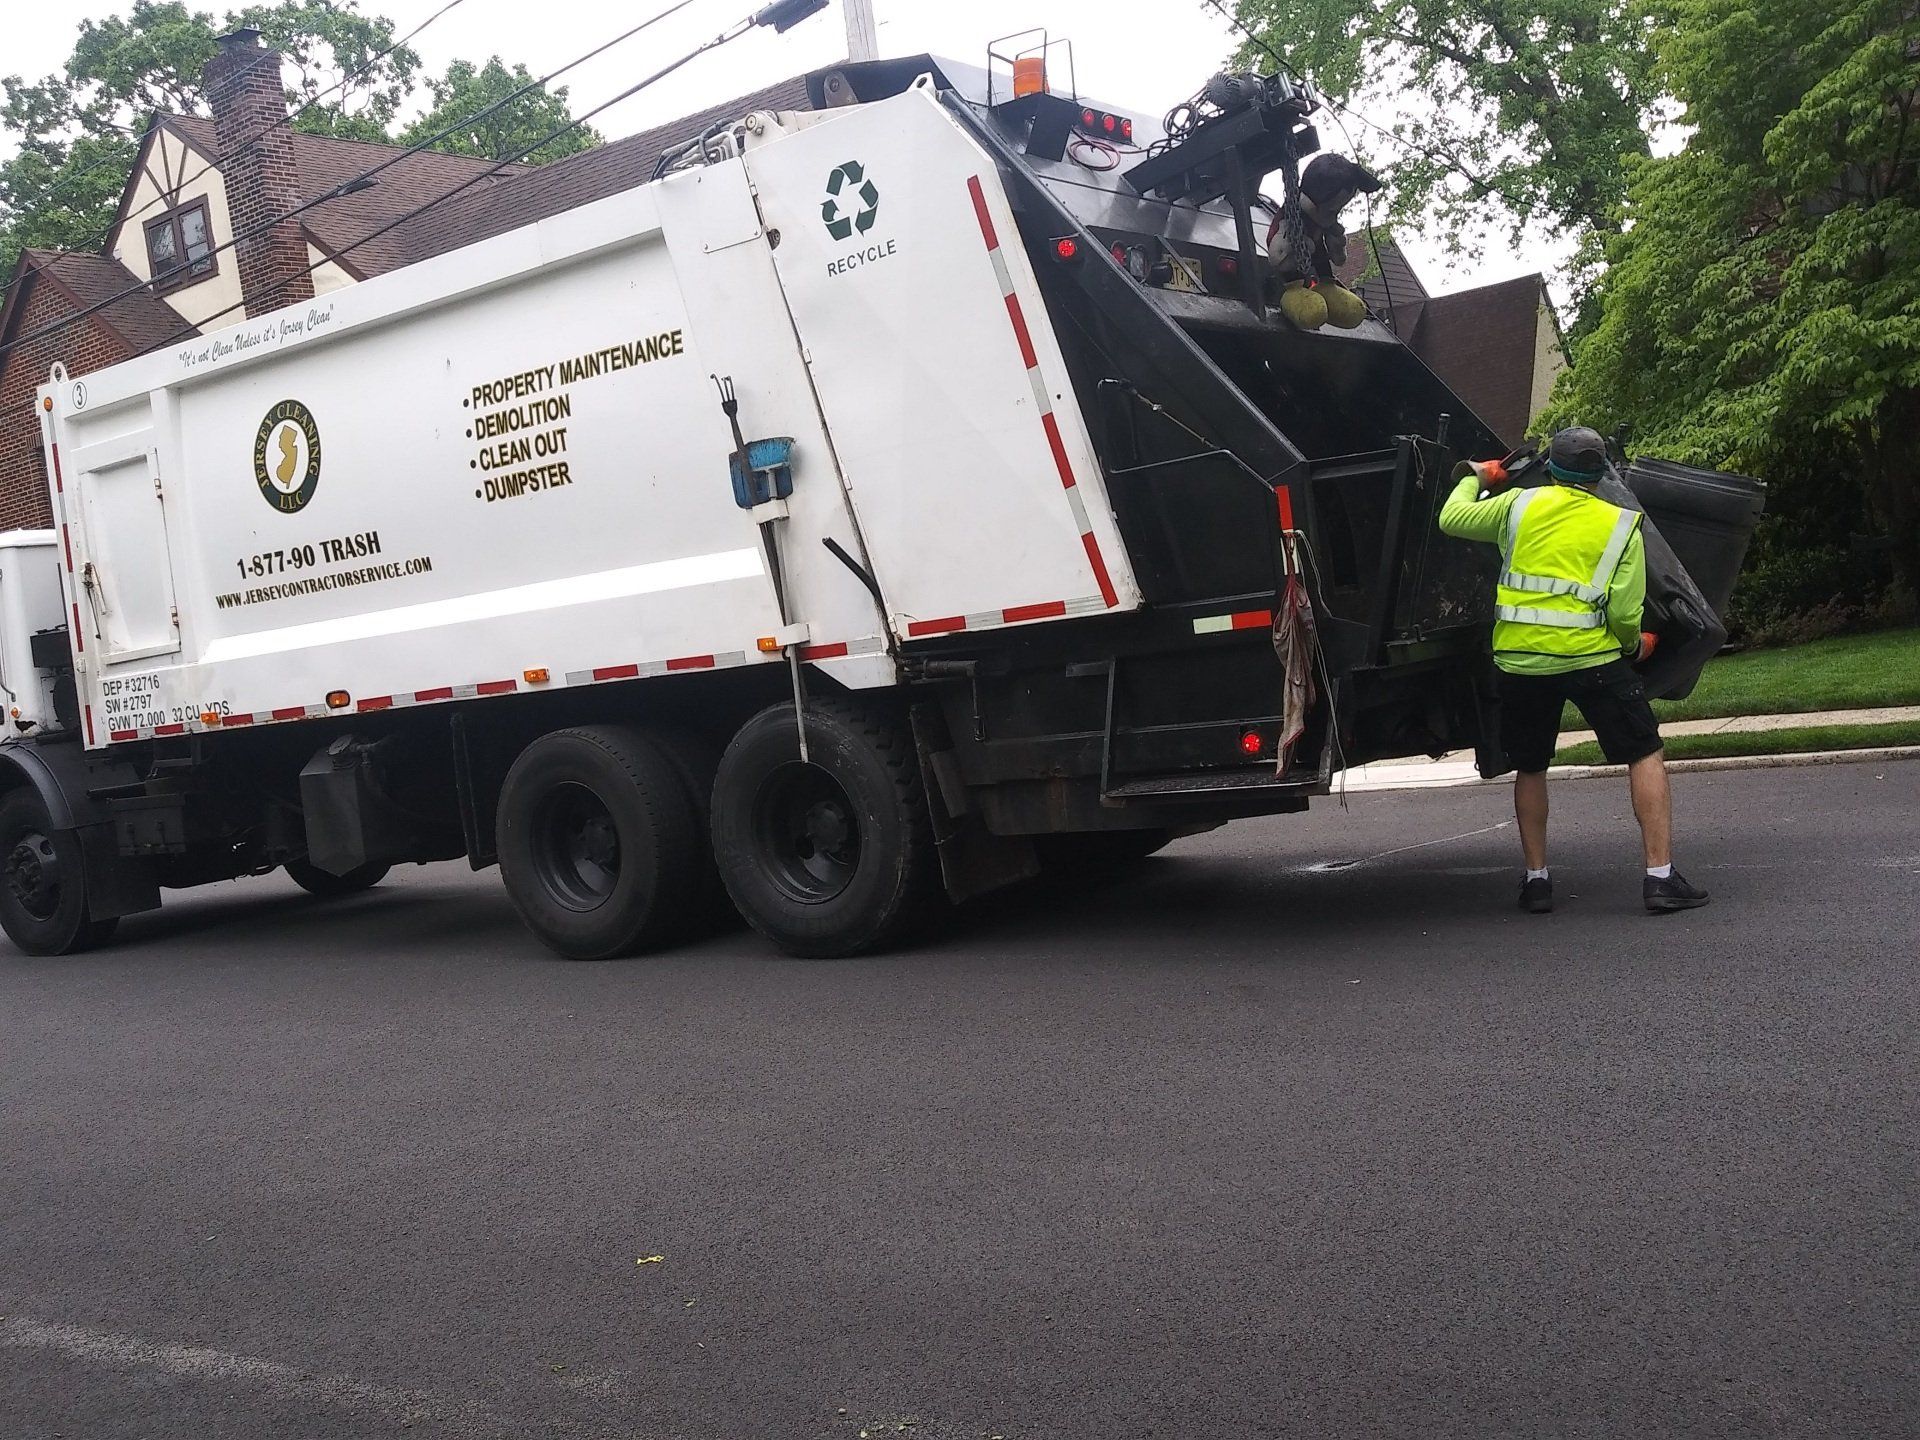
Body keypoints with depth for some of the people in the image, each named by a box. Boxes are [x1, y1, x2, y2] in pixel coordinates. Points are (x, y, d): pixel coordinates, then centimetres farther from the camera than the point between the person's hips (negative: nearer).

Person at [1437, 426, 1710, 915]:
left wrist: (1473, 479, 38)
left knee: (1530, 769, 19)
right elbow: (1625, 613, -2)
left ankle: (1536, 879, 19)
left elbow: (1452, 519, 19)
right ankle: (1660, 877, 2)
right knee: (1646, 756, 8)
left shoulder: (1520, 504, 8)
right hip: (1590, 656, -2)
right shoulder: (1621, 525, 6)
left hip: (1519, 658, 2)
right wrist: (1635, 644, 19)